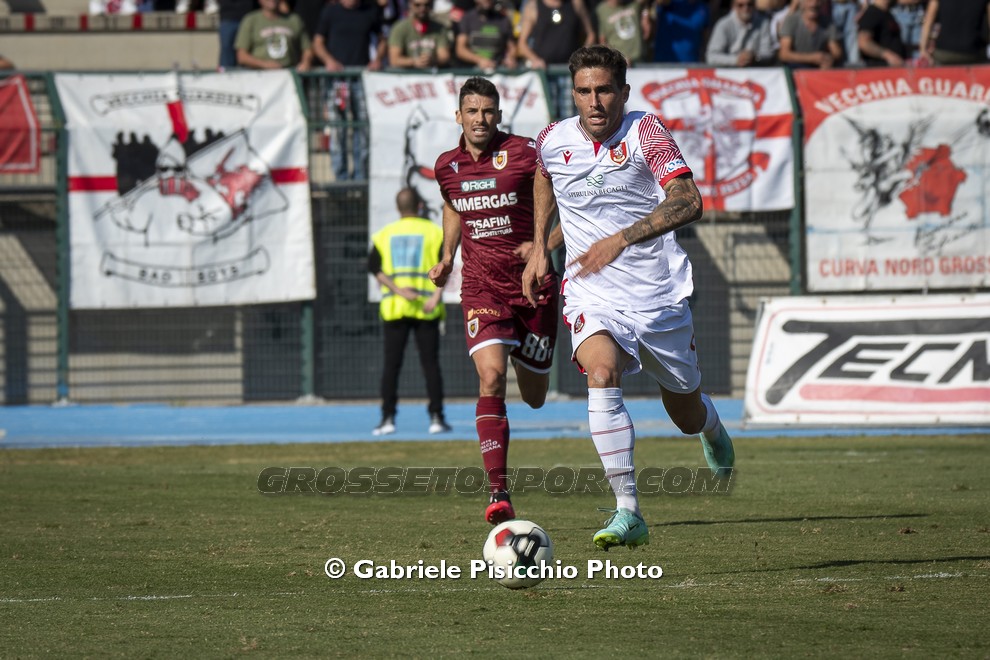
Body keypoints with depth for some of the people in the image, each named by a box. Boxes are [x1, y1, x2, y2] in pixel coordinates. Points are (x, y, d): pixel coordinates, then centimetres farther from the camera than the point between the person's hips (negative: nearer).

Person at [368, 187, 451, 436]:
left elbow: (374, 267, -4)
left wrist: (398, 290, -12)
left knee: (391, 364, 3)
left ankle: (388, 418, -4)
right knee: (430, 364, 2)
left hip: (393, 306, 1)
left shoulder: (384, 234, 10)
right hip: (426, 308, -1)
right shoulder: (434, 232, 3)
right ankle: (436, 417, -2)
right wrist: (436, 296, -16)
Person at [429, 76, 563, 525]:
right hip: (481, 288, 1)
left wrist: (548, 245, -18)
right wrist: (447, 258, 12)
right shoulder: (447, 166, 4)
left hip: (533, 285, -1)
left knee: (534, 397, 10)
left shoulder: (525, 155, -10)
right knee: (491, 376, -22)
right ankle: (498, 493, -24)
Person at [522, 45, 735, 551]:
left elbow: (687, 202, -25)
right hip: (592, 297, 1)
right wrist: (540, 247, 19)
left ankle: (711, 429, 54)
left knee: (686, 414, 13)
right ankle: (628, 513, -30)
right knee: (602, 376, -29)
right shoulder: (553, 140, -1)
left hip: (660, 295, -1)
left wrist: (622, 238, -35)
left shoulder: (645, 132, -12)